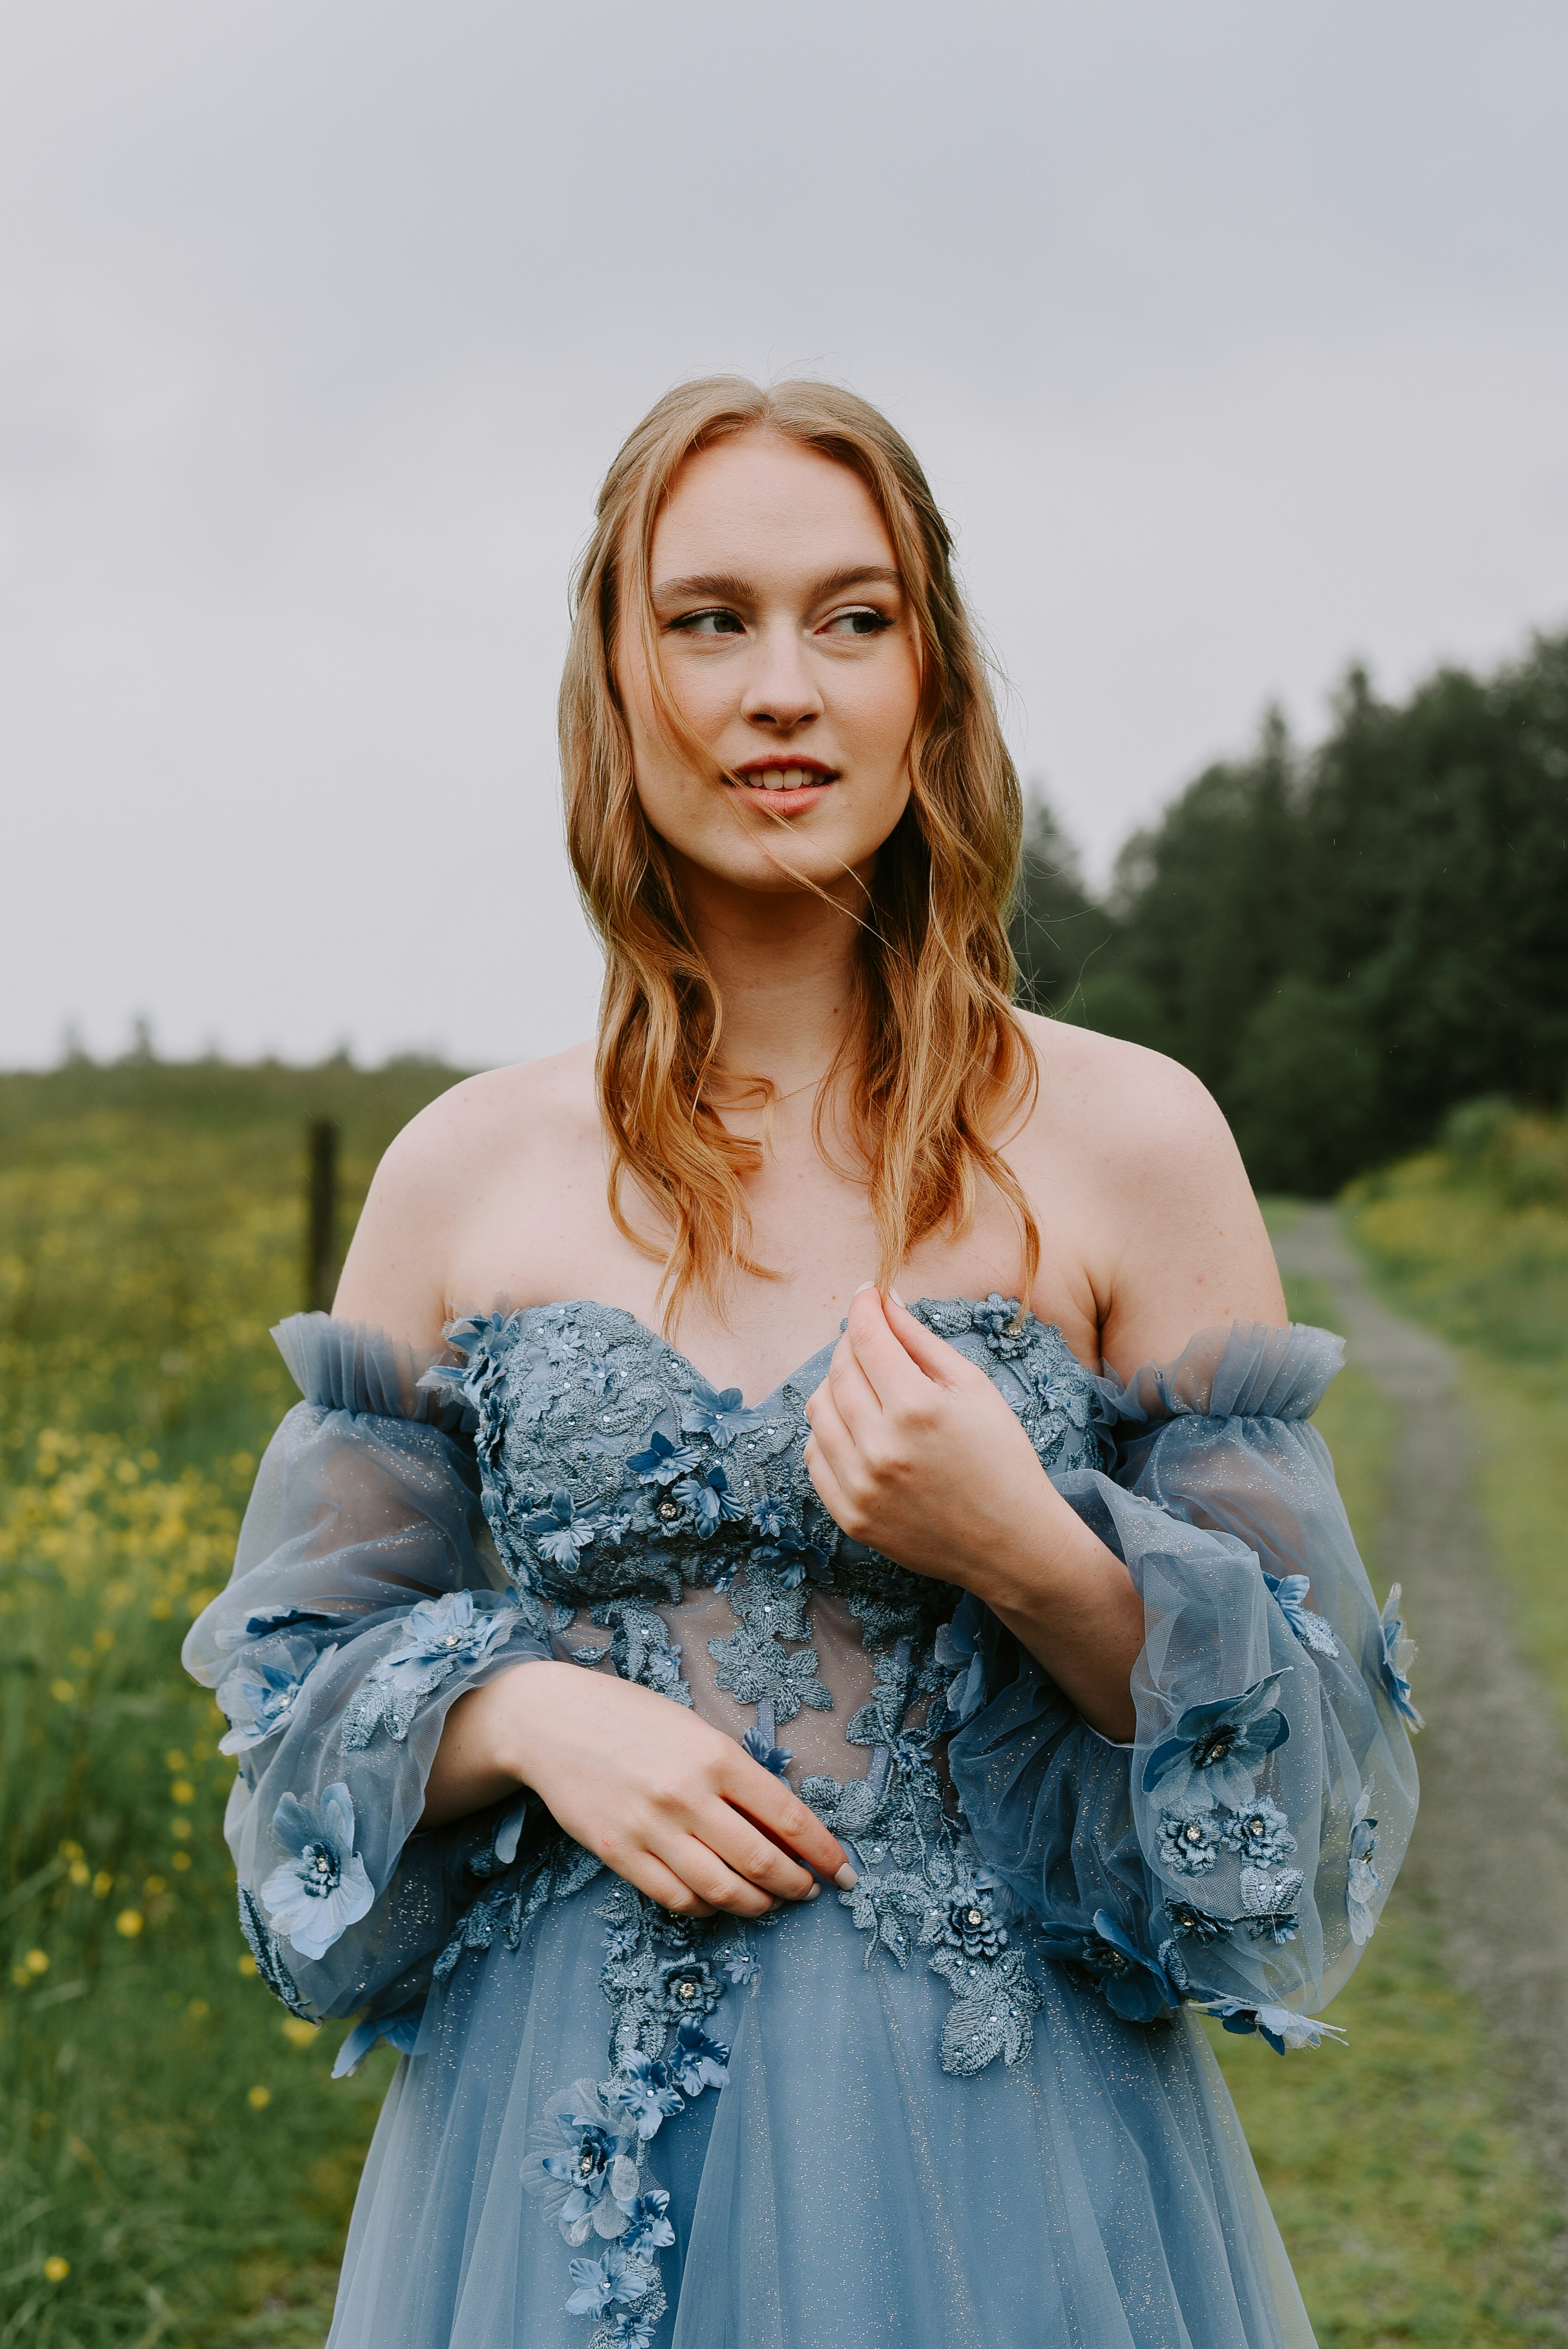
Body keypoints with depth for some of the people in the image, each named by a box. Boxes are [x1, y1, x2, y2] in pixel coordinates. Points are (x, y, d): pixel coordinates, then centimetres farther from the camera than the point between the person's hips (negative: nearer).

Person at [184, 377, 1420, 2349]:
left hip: (1007, 2140, -1)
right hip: (565, 2142, 2)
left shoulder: (1130, 1142, -7)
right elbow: (311, 1678, 6)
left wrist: (1032, 1557, -20)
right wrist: (525, 1715, -13)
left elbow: (1301, 1734, -3)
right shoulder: (458, 1173, -1)